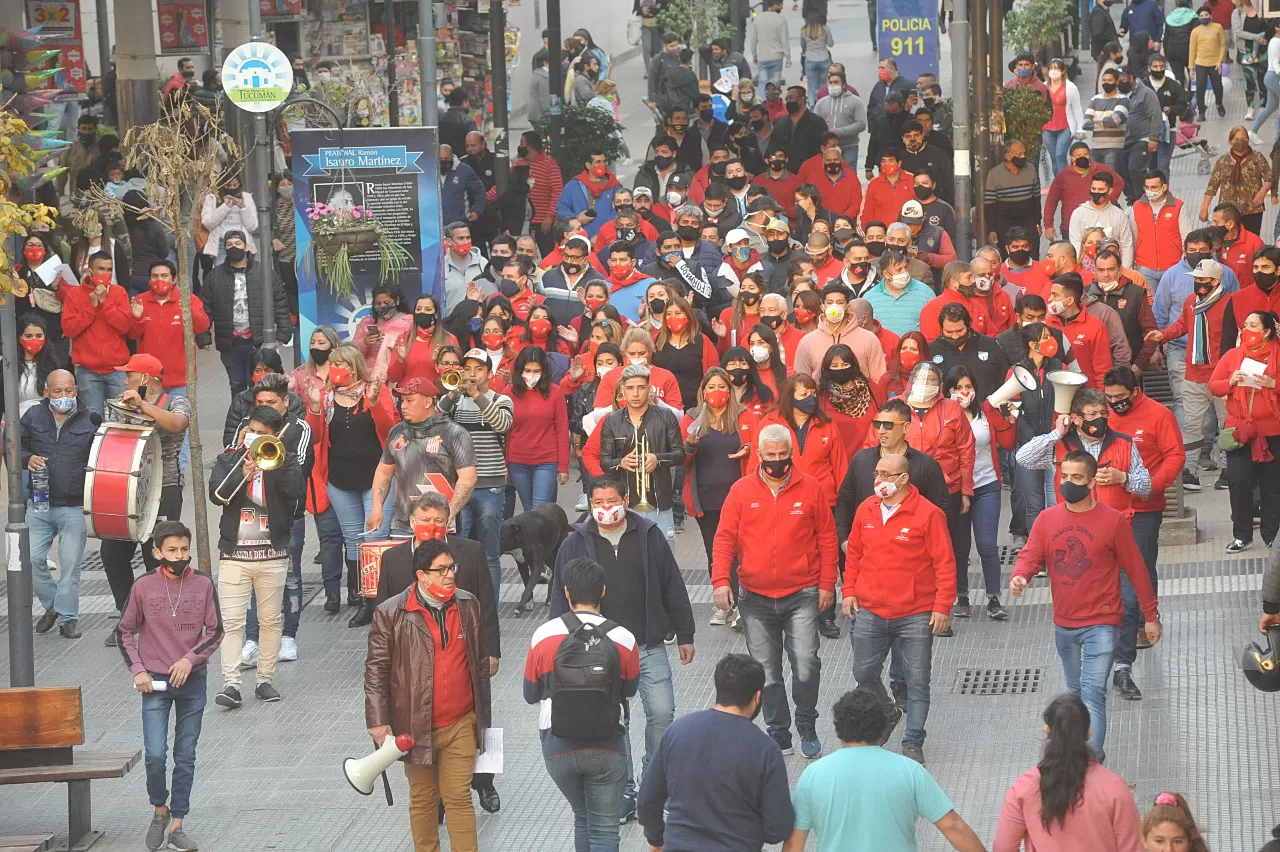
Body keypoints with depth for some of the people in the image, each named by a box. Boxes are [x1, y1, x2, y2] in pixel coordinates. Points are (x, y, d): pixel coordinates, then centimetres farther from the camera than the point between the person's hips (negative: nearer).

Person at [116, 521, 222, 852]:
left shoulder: (203, 584, -3)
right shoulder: (144, 586, -5)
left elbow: (215, 631, 1)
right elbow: (124, 632, 4)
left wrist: (191, 658, -13)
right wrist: (137, 670, -6)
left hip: (193, 680, 1)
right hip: (156, 683, -1)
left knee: (185, 757, 6)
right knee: (155, 755, -10)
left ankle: (177, 825, 13)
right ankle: (159, 810, 15)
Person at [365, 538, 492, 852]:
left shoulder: (468, 605, 4)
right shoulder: (391, 613, -8)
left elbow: (481, 661, 13)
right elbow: (376, 669, -6)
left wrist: (484, 713, 14)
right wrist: (378, 721, -11)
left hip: (460, 724, 2)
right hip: (416, 727, -2)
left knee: (459, 797, 0)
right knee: (423, 800, 10)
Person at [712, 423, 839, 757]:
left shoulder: (810, 489, 1)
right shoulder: (741, 491, 2)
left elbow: (827, 538, 5)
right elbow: (724, 538, 1)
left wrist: (827, 583, 1)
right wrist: (721, 580, -11)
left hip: (802, 595, -1)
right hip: (755, 598, 2)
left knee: (806, 665, -11)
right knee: (766, 673, 7)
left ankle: (807, 726, 11)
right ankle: (778, 732, 20)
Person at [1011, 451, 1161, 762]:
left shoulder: (1113, 520, -8)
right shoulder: (1047, 519, 2)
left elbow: (1135, 569, -2)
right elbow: (1030, 555, -5)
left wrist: (1151, 615, 2)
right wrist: (1019, 576, -29)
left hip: (1100, 625, -5)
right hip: (1064, 624, 5)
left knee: (1092, 692, -17)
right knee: (1075, 693, 19)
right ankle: (1086, 754, 35)